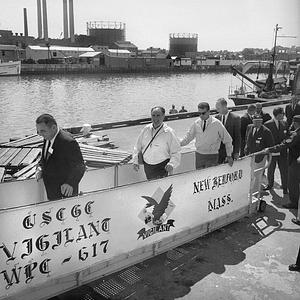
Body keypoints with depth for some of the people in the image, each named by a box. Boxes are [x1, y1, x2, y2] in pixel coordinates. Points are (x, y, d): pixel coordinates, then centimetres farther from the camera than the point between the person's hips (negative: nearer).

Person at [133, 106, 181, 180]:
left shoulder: (169, 132, -10)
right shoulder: (146, 129, 2)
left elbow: (176, 153, -9)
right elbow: (137, 147, 11)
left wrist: (172, 164, -24)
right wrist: (135, 161, 3)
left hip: (161, 168, -4)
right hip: (147, 166, 5)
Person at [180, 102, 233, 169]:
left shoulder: (217, 123, -8)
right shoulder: (196, 123, 2)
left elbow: (227, 140, 0)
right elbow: (189, 136, 13)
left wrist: (229, 156, 2)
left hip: (212, 156, -3)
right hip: (199, 155, 3)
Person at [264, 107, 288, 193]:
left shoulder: (284, 124, 5)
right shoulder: (267, 124, -8)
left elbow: (286, 136, 13)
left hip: (282, 152, 2)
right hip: (271, 151, -2)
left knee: (284, 170, 6)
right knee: (270, 170, 13)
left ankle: (285, 187, 21)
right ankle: (270, 185, 32)